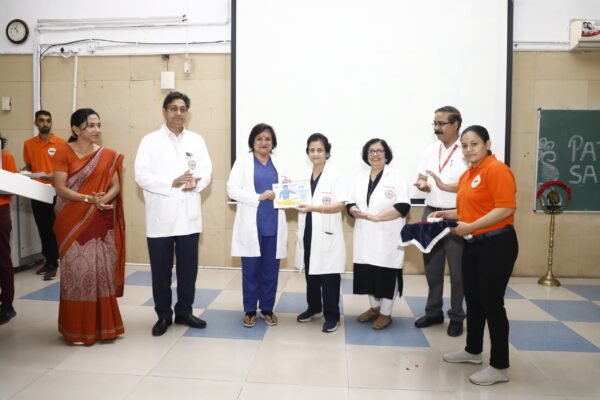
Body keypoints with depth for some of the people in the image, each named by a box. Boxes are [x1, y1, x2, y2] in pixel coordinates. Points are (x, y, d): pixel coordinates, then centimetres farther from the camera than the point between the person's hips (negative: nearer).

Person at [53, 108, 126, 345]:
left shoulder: (109, 156, 6)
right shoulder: (63, 152, -3)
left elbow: (116, 186, 2)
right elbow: (60, 188, -10)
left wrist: (104, 199, -18)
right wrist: (89, 199, -22)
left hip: (101, 222, 2)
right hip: (73, 221, -2)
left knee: (102, 271, 4)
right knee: (76, 272, 2)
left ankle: (102, 325, 17)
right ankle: (77, 328, 14)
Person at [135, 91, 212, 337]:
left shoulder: (197, 140, 10)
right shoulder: (150, 141, 1)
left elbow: (207, 171, 3)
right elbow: (142, 176, -8)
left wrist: (195, 182, -19)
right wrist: (172, 183, -20)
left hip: (189, 217, 3)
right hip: (161, 217, -2)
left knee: (188, 268, 10)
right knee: (161, 270, 6)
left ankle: (184, 312, 26)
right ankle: (163, 315, 22)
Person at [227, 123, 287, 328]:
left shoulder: (278, 164, 15)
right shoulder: (243, 161, 3)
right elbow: (232, 189, -7)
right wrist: (259, 197, -17)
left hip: (273, 224, 3)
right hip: (251, 224, -3)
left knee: (271, 269, 7)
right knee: (250, 269, 2)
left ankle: (267, 309, 21)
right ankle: (250, 310, 16)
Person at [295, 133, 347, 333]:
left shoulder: (335, 176, -7)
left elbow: (340, 205, -15)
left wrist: (313, 208, -22)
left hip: (327, 233, -5)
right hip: (308, 232, 5)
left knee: (329, 276, -1)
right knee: (310, 273, 15)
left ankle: (332, 316, 11)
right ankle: (313, 308, 32)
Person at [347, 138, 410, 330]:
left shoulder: (396, 177, -6)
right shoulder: (361, 177, 12)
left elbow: (403, 207, -15)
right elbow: (351, 202, 13)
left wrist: (376, 217, -20)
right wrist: (355, 210, -11)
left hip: (387, 236, -5)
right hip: (365, 236, 5)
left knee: (386, 274, 2)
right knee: (368, 273, 11)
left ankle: (386, 313, 18)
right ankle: (374, 307, 31)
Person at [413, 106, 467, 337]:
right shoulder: (431, 150, 11)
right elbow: (422, 178, 14)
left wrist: (445, 186, -24)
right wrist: (422, 184, -8)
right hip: (431, 214, 6)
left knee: (457, 269, 5)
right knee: (432, 267, 14)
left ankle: (456, 317, 20)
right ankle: (433, 312, 28)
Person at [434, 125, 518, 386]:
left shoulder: (497, 170, -13)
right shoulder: (467, 174, 13)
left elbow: (505, 209, -22)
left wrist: (470, 227, -23)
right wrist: (448, 214, 9)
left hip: (496, 244, -9)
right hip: (473, 244, 9)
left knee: (492, 303, -2)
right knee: (473, 301, 17)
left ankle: (500, 367, 11)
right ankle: (473, 351, 34)